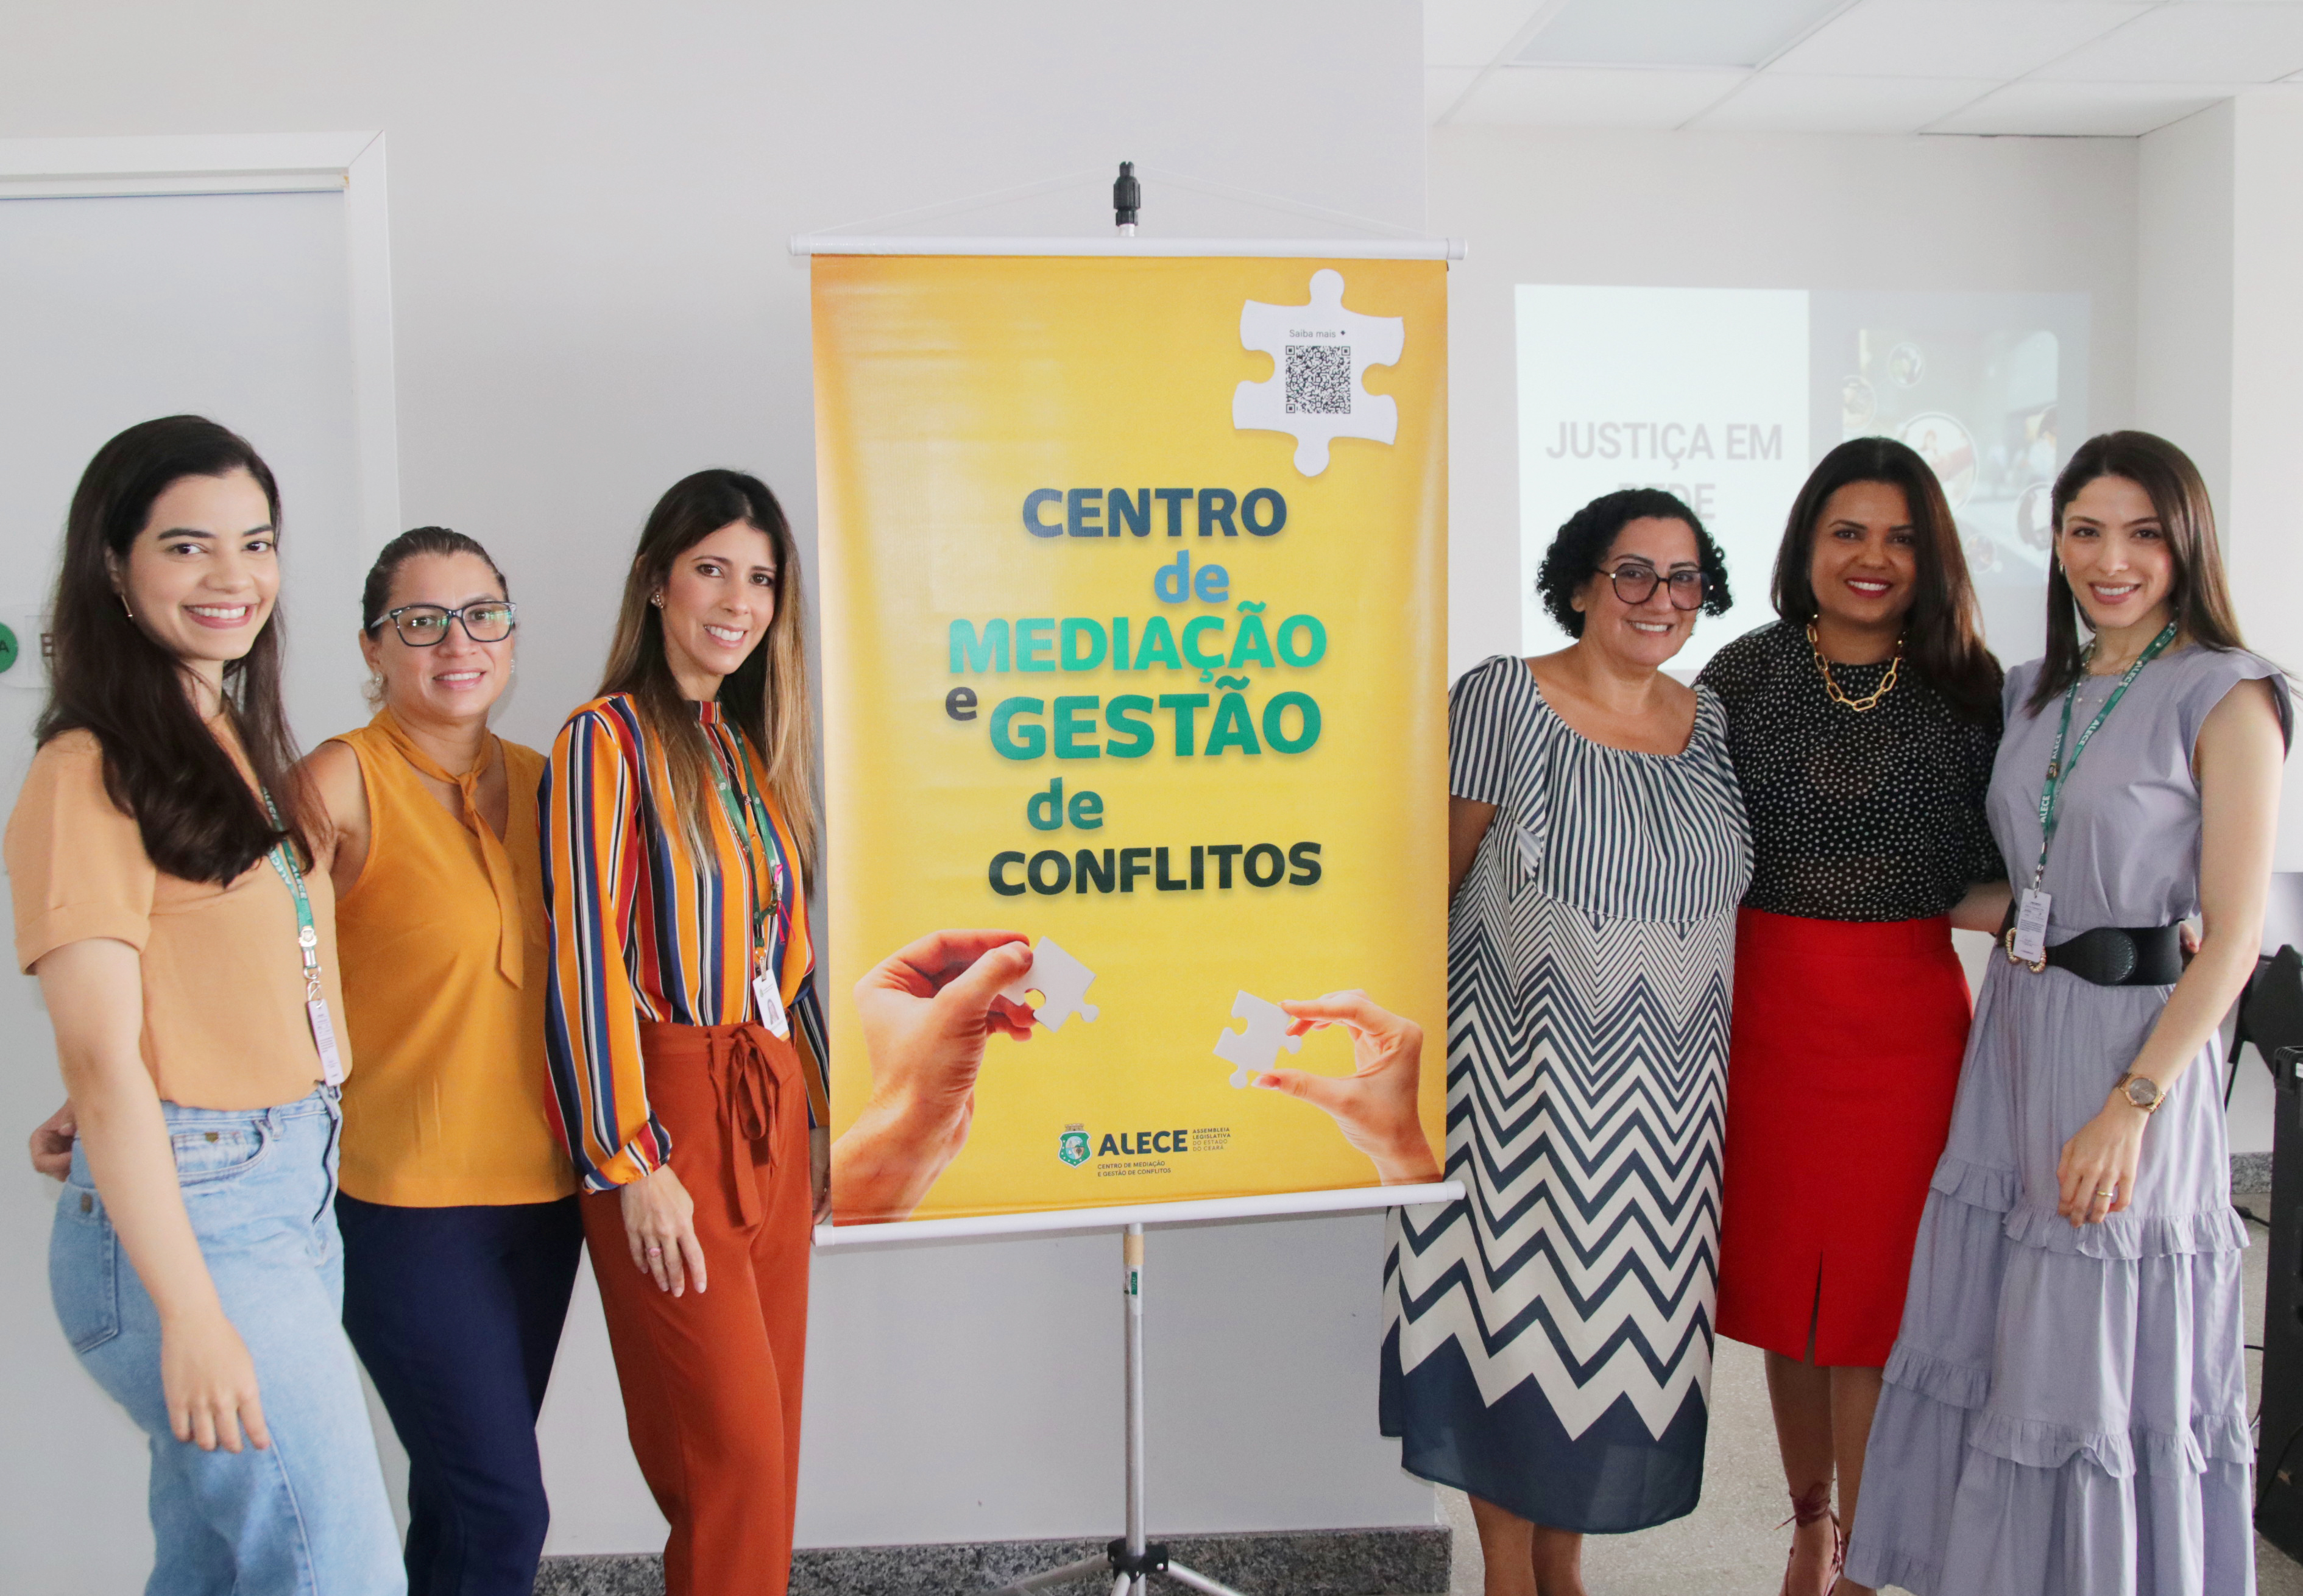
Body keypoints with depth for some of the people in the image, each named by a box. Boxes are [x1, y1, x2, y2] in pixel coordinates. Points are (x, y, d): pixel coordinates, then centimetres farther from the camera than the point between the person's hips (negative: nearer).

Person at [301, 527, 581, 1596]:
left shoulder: (534, 780, 8)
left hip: (537, 1188, 6)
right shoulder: (345, 782, -11)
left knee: (465, 1494, 14)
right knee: (503, 1509, -5)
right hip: (406, 1198, -6)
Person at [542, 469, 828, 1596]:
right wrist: (633, 1161, -16)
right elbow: (587, 959, -13)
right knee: (733, 1449, -5)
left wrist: (818, 1114, 15)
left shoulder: (753, 749, 14)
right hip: (671, 1111, -7)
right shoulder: (608, 740, -8)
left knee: (767, 1443, 11)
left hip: (771, 1111, 7)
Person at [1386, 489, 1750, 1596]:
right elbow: (1437, 877, -5)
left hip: (1665, 1089, 5)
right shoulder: (1502, 698, -8)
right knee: (1515, 1306, 3)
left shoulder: (1710, 721, 7)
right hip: (1526, 1075, -4)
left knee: (1622, 1318, 12)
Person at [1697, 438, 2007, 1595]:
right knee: (1782, 1276, 11)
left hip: (1906, 1012, -1)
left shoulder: (1967, 688, 2)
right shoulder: (1745, 675, 2)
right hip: (1767, 1009, 1)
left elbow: (2002, 876, 5)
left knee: (1876, 1290, 4)